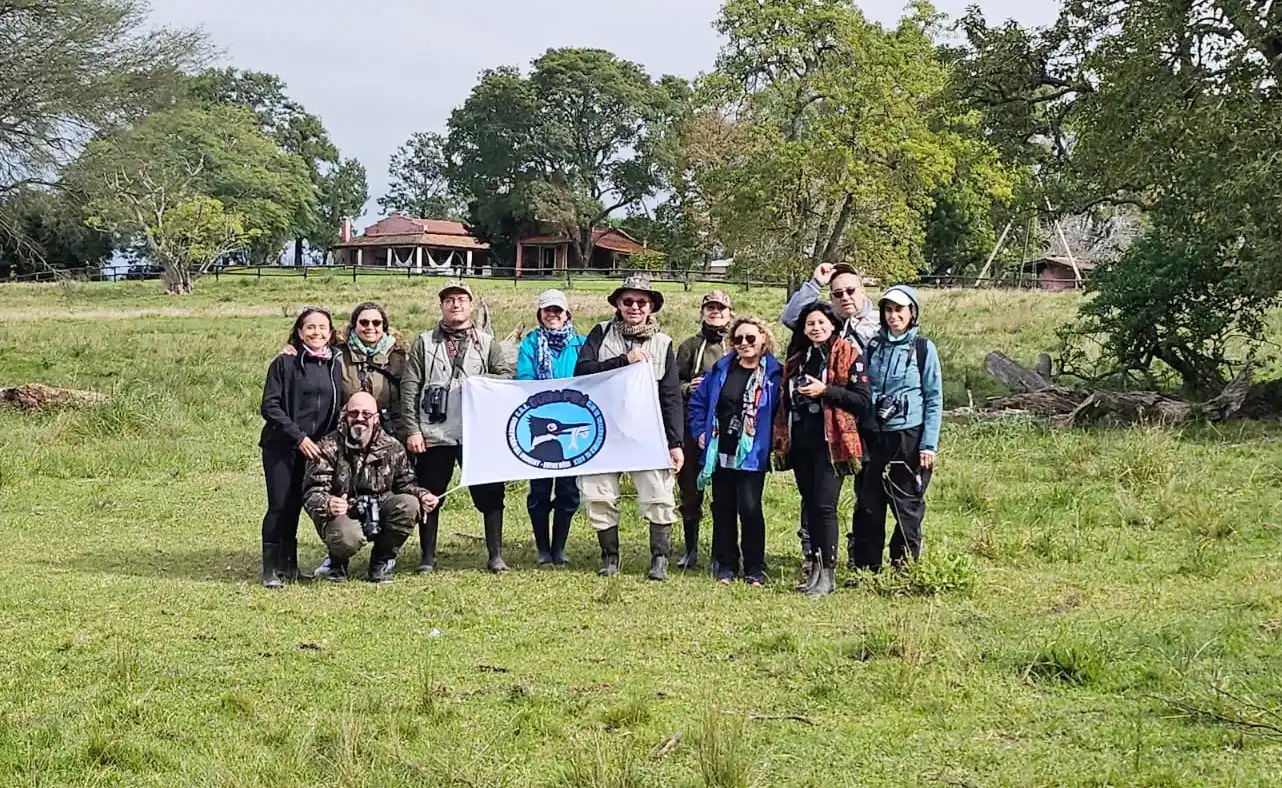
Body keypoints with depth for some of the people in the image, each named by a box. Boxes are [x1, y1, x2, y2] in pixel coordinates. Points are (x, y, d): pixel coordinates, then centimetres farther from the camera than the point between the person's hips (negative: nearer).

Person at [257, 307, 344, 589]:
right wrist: (299, 437, -14)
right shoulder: (285, 363, -3)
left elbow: (343, 407, 14)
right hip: (282, 447, -3)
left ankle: (289, 566, 16)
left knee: (294, 507, 7)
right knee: (280, 507, -6)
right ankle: (272, 570, -1)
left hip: (317, 449, 3)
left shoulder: (337, 365, 9)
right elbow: (269, 406, -8)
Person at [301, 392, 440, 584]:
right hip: (342, 516, -4)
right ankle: (337, 562, 5)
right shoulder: (328, 448, -10)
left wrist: (422, 495, -12)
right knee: (348, 538, -38)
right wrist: (328, 504, -41)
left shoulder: (392, 448, 1)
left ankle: (381, 562, 0)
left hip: (378, 514, 4)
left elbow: (404, 483, 12)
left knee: (409, 505, -24)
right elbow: (312, 493, -17)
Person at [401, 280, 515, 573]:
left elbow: (507, 376, 6)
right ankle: (427, 558, 15)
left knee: (489, 494, -1)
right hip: (433, 435, 0)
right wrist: (412, 430, -6)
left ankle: (496, 556, 6)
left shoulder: (486, 343, 11)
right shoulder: (424, 343, 8)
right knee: (429, 496, 6)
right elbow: (409, 388, 2)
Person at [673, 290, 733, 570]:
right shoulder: (690, 346, 8)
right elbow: (673, 384, 9)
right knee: (690, 489, 6)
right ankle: (691, 550, 17)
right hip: (693, 428, 2)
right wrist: (687, 388, -12)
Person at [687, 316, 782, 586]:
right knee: (723, 509, 9)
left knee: (750, 508, -9)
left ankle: (755, 568, 5)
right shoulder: (721, 370, 6)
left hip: (752, 455, -4)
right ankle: (726, 565, 19)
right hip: (720, 452, 4)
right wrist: (700, 432, 7)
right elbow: (698, 402, 14)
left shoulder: (773, 374, -3)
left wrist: (773, 443, -4)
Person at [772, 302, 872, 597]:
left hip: (829, 443, -6)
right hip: (800, 443, 6)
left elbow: (862, 400, -10)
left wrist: (825, 390, -17)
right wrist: (782, 439, 12)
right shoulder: (796, 357, 15)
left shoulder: (847, 354, -3)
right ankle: (815, 568, 16)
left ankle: (828, 573, -5)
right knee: (810, 505, 10)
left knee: (824, 506, -9)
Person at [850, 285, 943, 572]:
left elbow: (934, 399, -2)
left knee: (908, 506, 2)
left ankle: (904, 569, 11)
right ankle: (865, 569, 14)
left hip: (910, 438, -4)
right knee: (867, 505, 5)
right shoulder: (873, 346, 9)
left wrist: (929, 444, -9)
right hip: (874, 437, 4)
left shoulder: (923, 348, -1)